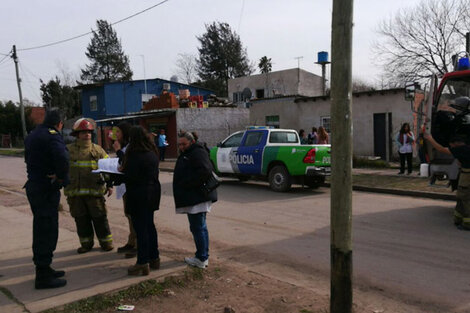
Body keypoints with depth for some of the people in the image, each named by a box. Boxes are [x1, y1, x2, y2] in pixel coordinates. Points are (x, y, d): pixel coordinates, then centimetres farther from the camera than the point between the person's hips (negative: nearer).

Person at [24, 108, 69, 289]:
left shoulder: (31, 136, 14)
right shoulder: (52, 135, -16)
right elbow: (62, 157, -34)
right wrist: (62, 178, -19)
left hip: (33, 186, 10)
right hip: (47, 189, -9)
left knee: (41, 230, 19)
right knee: (47, 231, -3)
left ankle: (43, 269, 31)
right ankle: (43, 277, 2)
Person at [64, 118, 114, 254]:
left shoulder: (98, 150, 7)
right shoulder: (68, 150, 6)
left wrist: (109, 184, -1)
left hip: (94, 190, -1)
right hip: (75, 192, 1)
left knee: (99, 217, 4)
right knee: (81, 219, 9)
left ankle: (106, 242, 17)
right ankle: (86, 243, 23)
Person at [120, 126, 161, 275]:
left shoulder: (136, 155, -19)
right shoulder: (152, 153, 8)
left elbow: (130, 177, -21)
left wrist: (121, 171, 0)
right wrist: (125, 170, 17)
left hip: (139, 195, -9)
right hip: (152, 192, 9)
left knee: (141, 228, -2)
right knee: (149, 225, 17)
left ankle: (143, 263, 5)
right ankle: (154, 258, 25)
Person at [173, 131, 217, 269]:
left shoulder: (198, 153, -12)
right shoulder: (186, 154, 21)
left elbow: (205, 171, -26)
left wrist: (186, 183, -21)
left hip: (197, 198, -11)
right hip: (192, 198, 11)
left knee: (198, 227, -7)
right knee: (199, 227, 16)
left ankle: (201, 259, 1)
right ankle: (203, 256, 25)